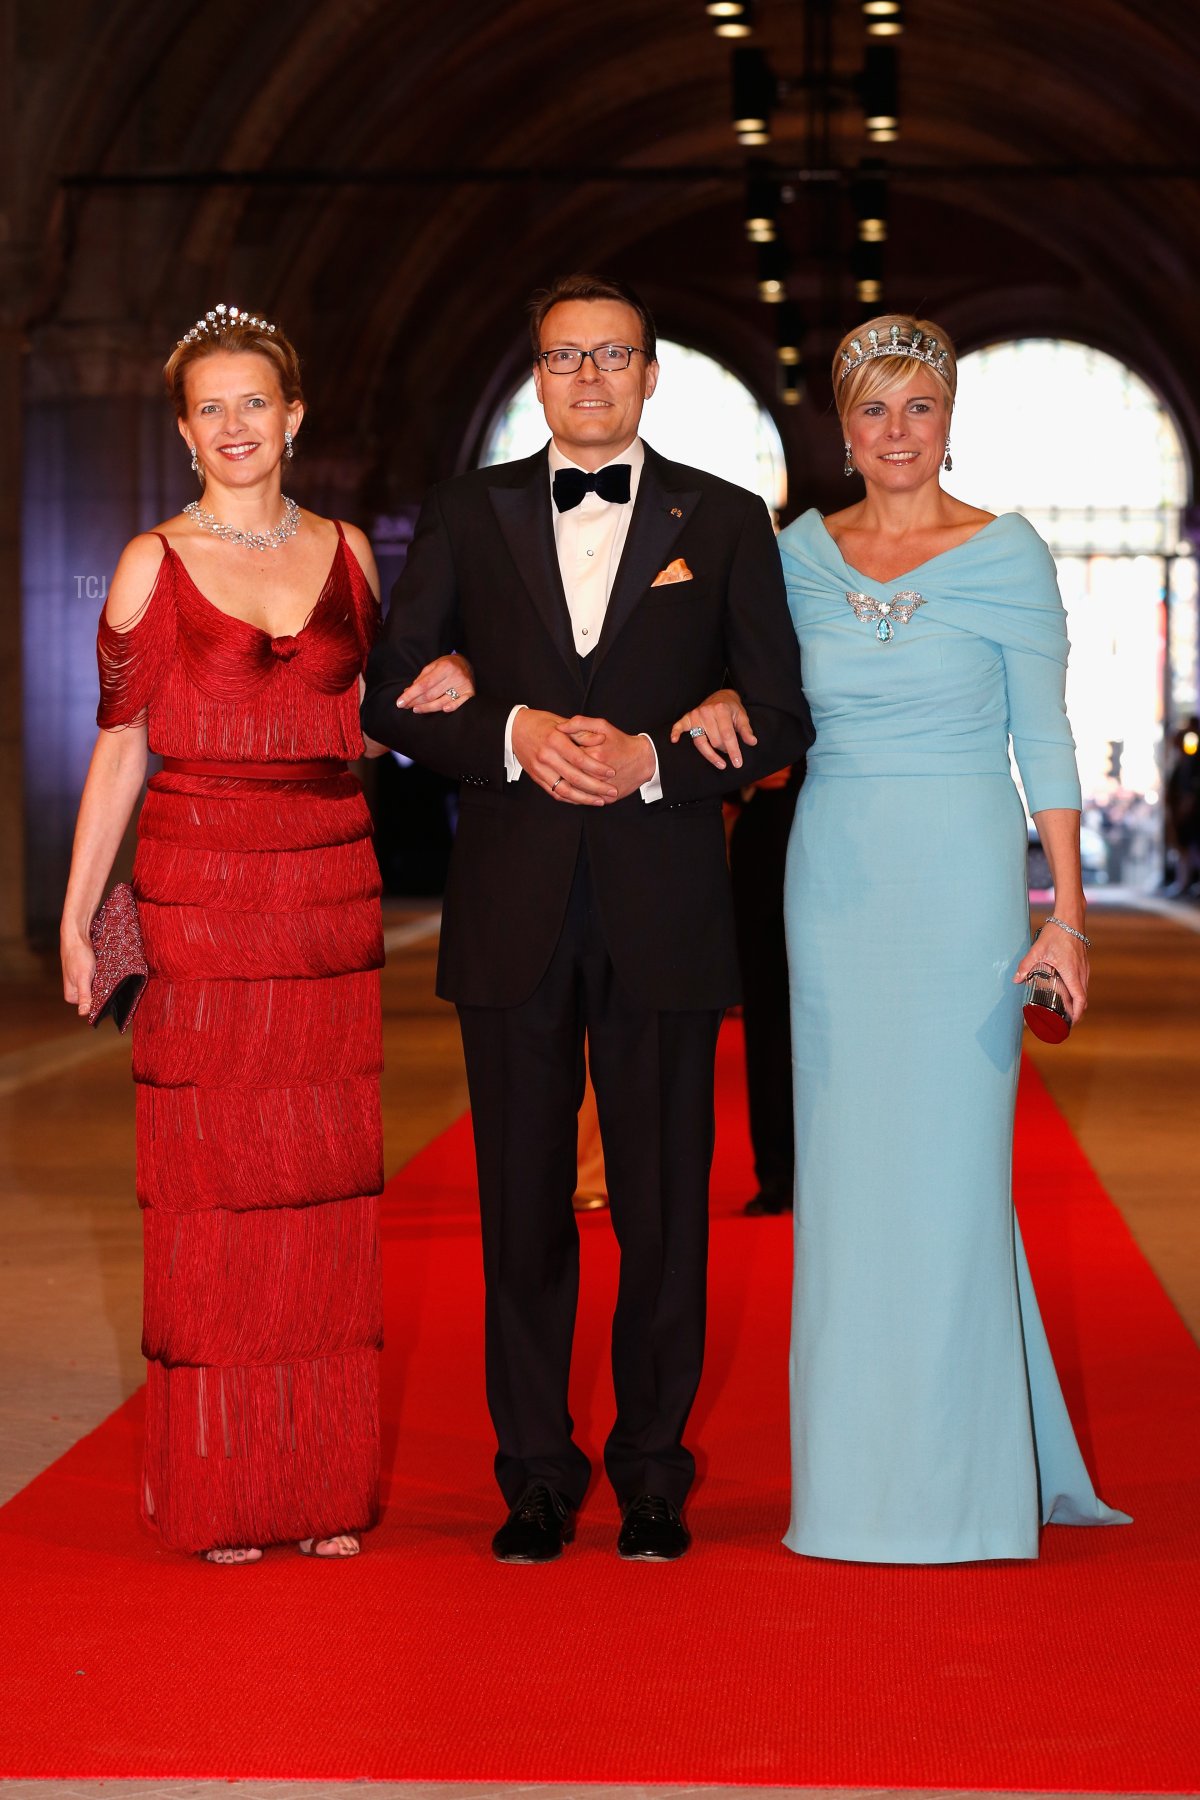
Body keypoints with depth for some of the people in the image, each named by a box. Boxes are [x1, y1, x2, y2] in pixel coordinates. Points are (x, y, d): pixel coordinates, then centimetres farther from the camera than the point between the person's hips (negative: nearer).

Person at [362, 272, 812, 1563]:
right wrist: (515, 735, -11)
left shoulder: (726, 523, 7)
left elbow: (780, 716, 4)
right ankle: (535, 1478, 14)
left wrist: (652, 758, -12)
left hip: (664, 910, -1)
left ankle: (653, 1473, 15)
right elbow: (391, 695, 5)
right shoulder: (467, 518, 9)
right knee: (523, 1202, 5)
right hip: (514, 911, 1)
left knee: (664, 1204, 3)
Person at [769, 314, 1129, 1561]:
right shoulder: (802, 553, 8)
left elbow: (1044, 739, -2)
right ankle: (855, 1472, 15)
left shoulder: (1007, 555, -2)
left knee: (951, 1167, -3)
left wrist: (1066, 906, -8)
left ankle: (961, 1476, 7)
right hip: (834, 882, 4)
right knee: (845, 1166, 6)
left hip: (961, 881, -3)